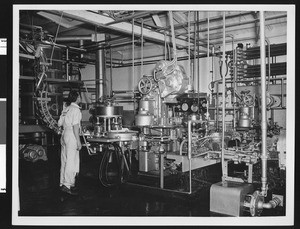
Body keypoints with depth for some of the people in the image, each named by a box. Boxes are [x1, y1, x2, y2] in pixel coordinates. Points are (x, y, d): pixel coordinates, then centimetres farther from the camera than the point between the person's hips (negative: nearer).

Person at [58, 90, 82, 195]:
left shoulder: (65, 108, 12)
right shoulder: (76, 109, -12)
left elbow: (60, 124, 15)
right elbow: (75, 126, -17)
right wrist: (78, 141, -16)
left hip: (64, 135, 8)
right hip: (71, 136, -8)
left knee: (64, 161, 13)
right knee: (71, 161, -4)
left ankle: (63, 183, 21)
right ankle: (67, 185, -3)